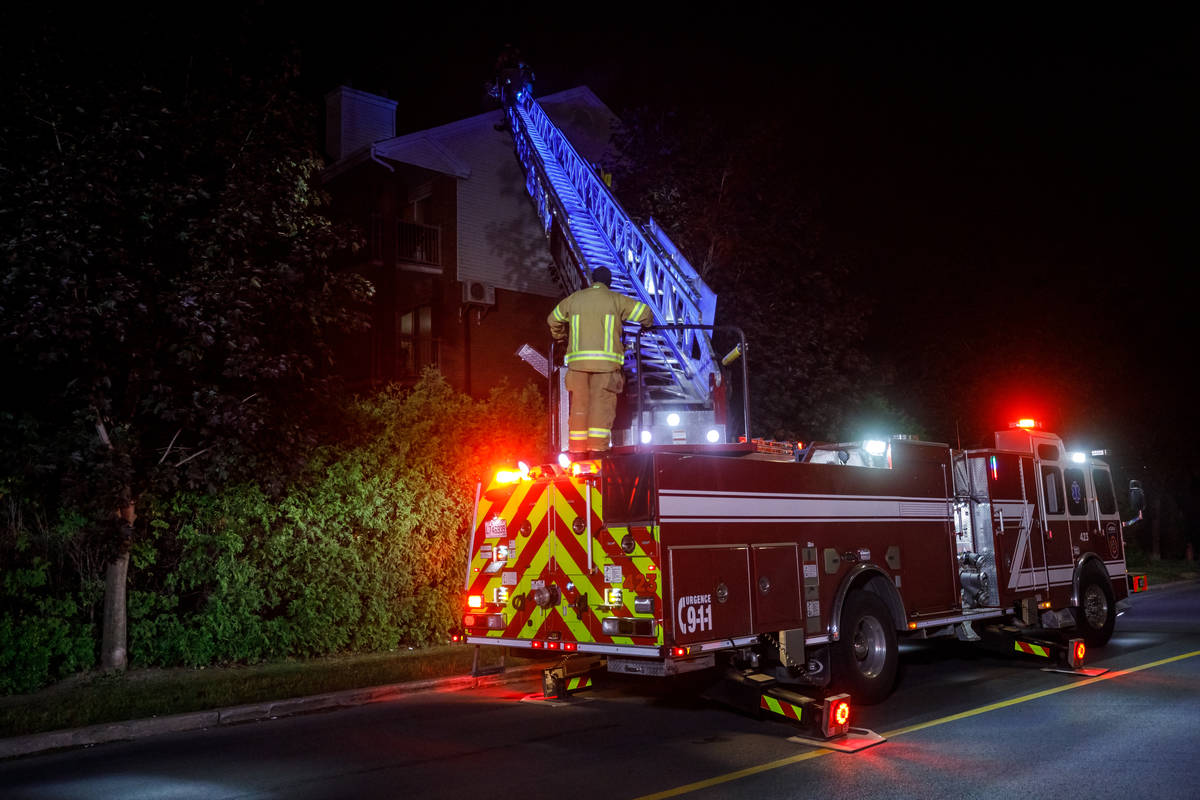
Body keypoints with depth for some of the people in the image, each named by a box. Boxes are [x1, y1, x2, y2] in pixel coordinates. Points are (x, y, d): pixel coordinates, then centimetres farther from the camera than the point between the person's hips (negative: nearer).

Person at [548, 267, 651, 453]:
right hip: (606, 360, -3)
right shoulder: (615, 299, 8)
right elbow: (644, 312, 10)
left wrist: (561, 337, 49)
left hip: (577, 359, 3)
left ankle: (576, 449, 4)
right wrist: (647, 325, 32)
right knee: (602, 404, -5)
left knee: (579, 405, 5)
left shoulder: (574, 299, 17)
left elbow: (553, 320, 31)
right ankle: (598, 448, -14)